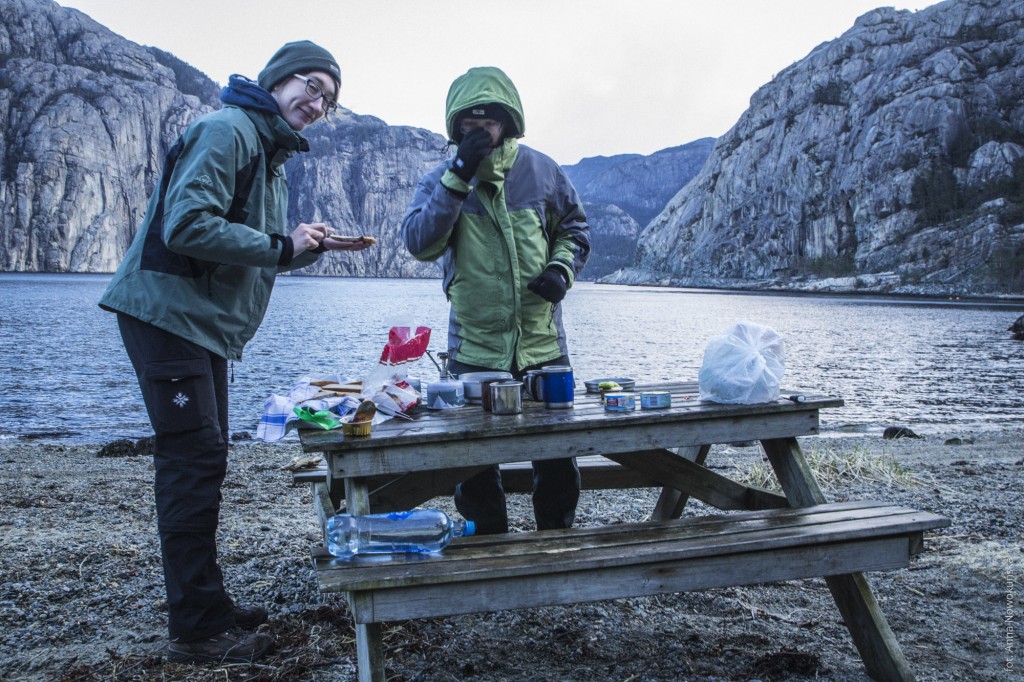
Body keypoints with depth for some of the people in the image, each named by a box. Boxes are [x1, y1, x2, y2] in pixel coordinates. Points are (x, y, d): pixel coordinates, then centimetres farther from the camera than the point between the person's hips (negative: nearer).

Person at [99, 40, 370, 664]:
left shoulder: (272, 155, 19)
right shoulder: (226, 131, -12)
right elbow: (187, 226, -25)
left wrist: (308, 248, 3)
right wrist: (281, 246, -18)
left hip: (208, 326, 10)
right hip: (168, 313, -10)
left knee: (202, 465, 13)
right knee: (195, 462, -10)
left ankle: (207, 604, 23)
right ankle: (197, 629, -3)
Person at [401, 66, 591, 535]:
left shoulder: (540, 171, 3)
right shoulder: (441, 180, 0)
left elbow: (574, 227, 16)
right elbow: (419, 243, -17)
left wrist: (562, 268, -5)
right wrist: (459, 175, -22)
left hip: (543, 344, 1)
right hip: (473, 351, -1)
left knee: (557, 463, 9)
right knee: (475, 468, 7)